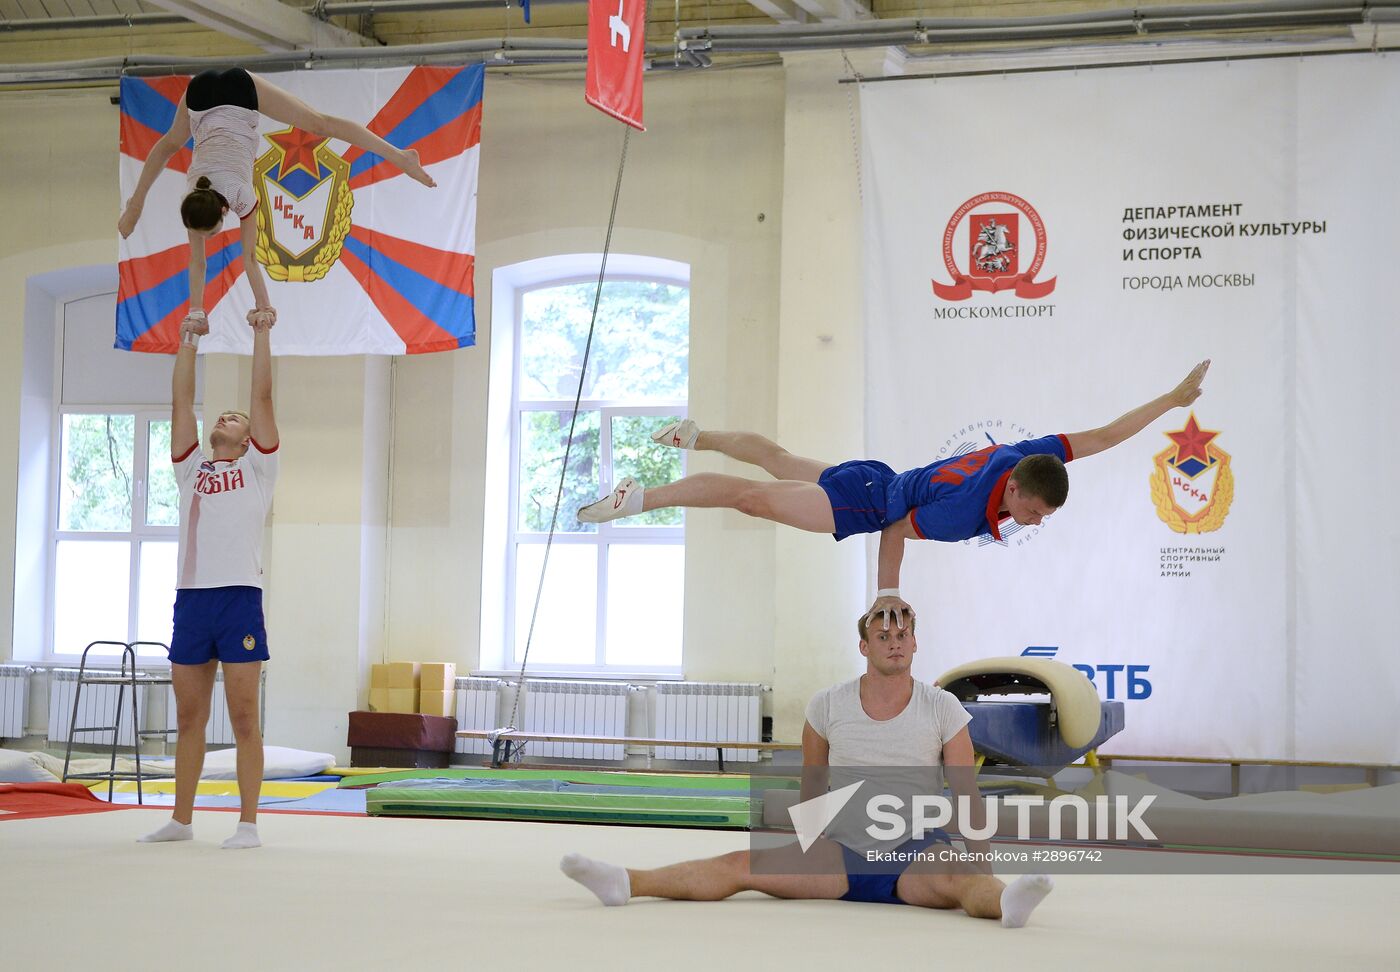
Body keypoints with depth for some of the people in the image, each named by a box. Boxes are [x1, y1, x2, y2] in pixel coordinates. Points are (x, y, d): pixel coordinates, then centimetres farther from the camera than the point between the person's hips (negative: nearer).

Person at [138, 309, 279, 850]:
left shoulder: (257, 469, 8)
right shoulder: (191, 469, 19)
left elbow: (262, 396, 2)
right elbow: (181, 402, 17)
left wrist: (261, 334, 2)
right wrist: (188, 342, 17)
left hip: (239, 598, -5)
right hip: (190, 597, 5)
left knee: (244, 718, -4)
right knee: (188, 717, 9)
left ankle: (248, 824, -2)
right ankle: (181, 819, 15)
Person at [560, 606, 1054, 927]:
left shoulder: (943, 709, -1)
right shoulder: (827, 707, 3)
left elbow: (968, 795, 0)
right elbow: (812, 788, 14)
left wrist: (979, 860, -11)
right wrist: (805, 858, 14)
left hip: (917, 853, -2)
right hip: (841, 853, 2)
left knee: (958, 877, -38)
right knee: (741, 865, -15)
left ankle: (1007, 902, -70)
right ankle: (624, 883, -26)